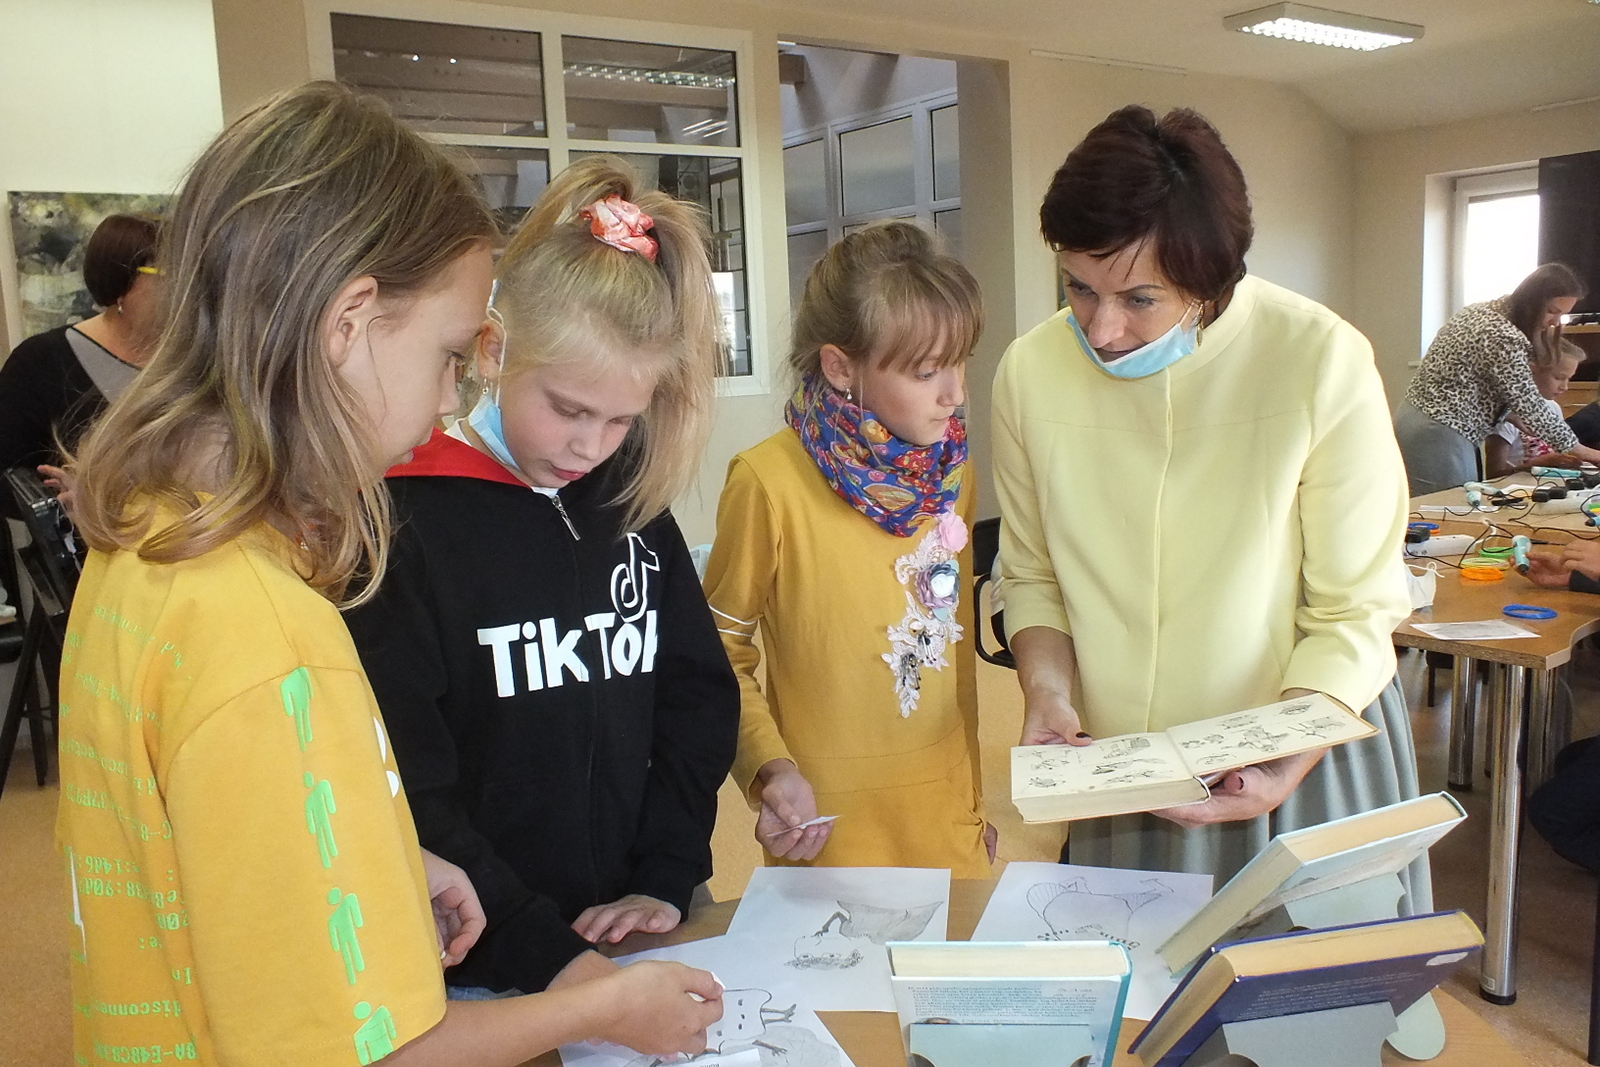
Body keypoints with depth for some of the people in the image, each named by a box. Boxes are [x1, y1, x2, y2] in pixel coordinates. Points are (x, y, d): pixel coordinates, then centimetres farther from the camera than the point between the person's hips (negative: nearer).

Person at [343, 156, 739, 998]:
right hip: (476, 974, -4)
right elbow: (404, 795, -18)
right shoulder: (402, 523, -16)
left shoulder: (629, 503, 0)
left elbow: (699, 696, 4)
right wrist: (546, 954, -23)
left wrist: (666, 880, -5)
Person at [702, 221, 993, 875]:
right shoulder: (769, 483, -17)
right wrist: (771, 768, -19)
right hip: (829, 827, -5)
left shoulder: (952, 469, 2)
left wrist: (974, 799, 16)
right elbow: (722, 651, -6)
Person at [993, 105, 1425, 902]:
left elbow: (1354, 611, -12)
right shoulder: (1030, 372, -9)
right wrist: (1047, 687, -15)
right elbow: (1032, 574, 2)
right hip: (1118, 774, 2)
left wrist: (1281, 772, -23)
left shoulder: (1323, 361, -17)